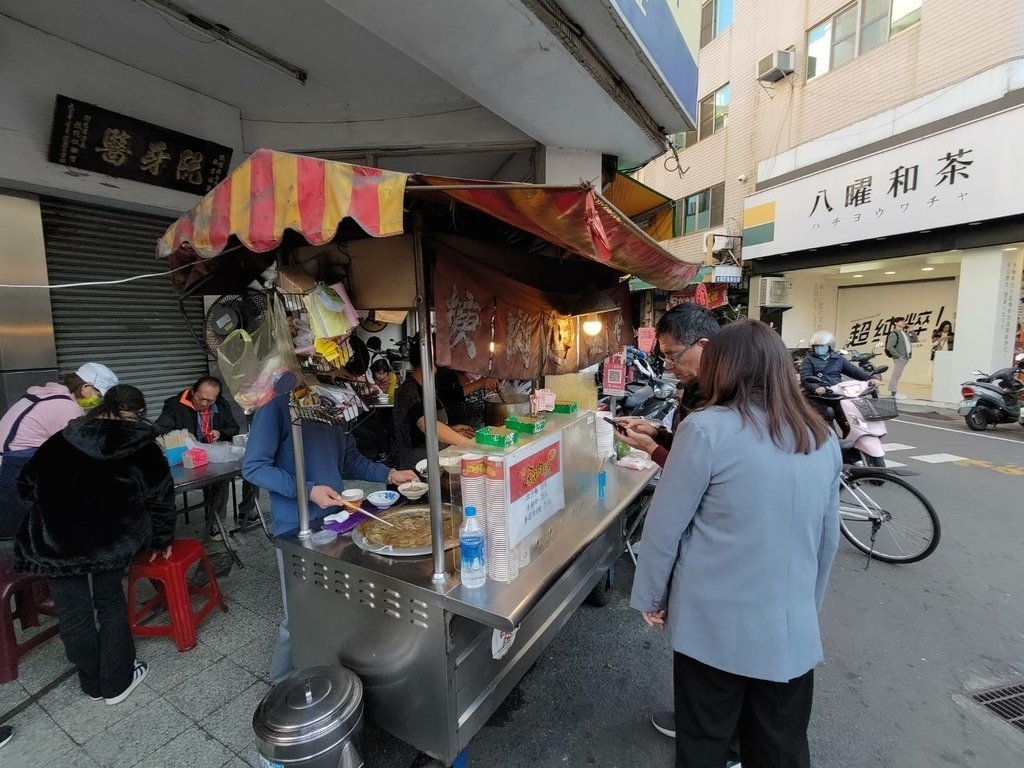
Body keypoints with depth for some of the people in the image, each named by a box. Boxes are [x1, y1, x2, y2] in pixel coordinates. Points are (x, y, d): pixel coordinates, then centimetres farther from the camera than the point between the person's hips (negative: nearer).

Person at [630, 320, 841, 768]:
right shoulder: (824, 440, 0)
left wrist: (650, 597, 2)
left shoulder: (707, 429, -18)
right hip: (792, 628, 5)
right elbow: (828, 539, 10)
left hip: (714, 623, -4)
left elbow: (665, 526, -13)